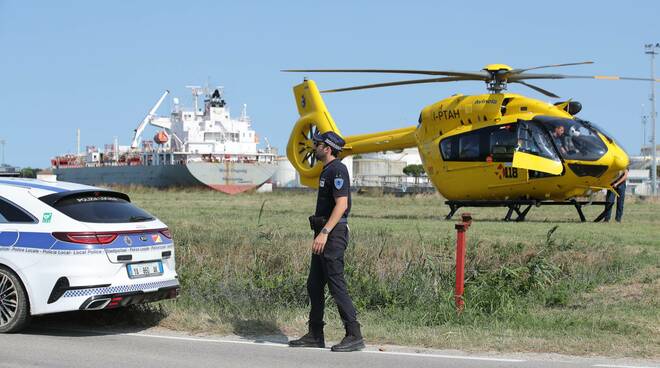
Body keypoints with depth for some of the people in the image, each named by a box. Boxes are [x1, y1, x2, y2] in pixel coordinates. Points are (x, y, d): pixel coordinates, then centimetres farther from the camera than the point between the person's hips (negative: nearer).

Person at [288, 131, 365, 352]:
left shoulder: (337, 170, -13)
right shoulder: (327, 170, 19)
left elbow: (341, 204, -22)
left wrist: (324, 232, -27)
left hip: (333, 234, -11)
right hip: (324, 234, 11)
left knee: (336, 285, -10)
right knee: (314, 285, 12)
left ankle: (354, 336, -7)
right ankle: (315, 336, 18)